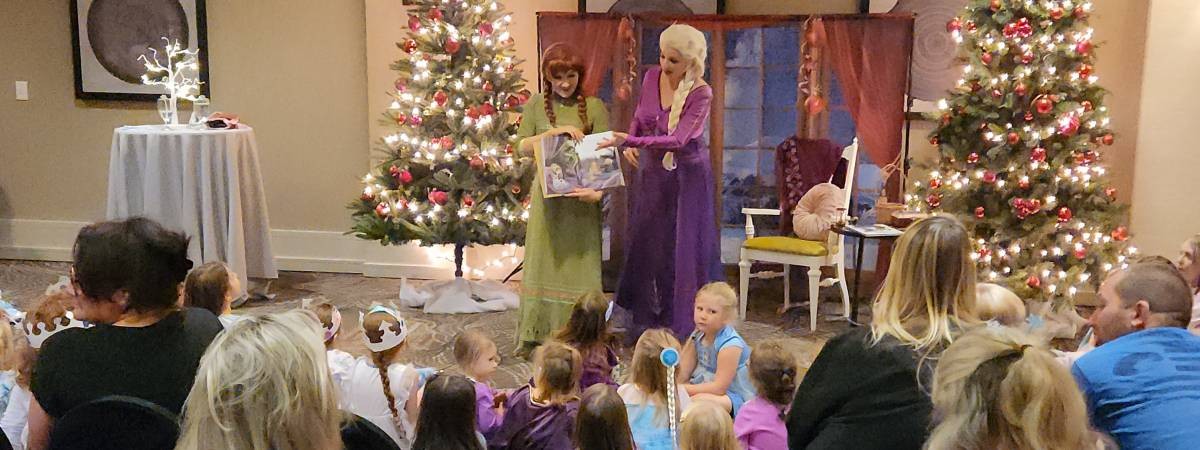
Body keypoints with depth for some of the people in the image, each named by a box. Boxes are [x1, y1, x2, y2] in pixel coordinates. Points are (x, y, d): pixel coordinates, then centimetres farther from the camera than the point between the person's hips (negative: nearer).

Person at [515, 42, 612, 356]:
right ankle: (535, 333, 15)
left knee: (579, 264, 3)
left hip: (580, 197, -1)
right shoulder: (536, 104, 4)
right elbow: (523, 145, -2)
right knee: (544, 261, 7)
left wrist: (598, 190, -22)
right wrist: (555, 131, -16)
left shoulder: (594, 107, -1)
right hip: (547, 195, 1)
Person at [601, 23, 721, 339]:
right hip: (651, 172, 5)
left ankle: (682, 327, 17)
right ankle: (644, 322, 26)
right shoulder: (652, 77, -3)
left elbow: (678, 139, -29)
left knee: (682, 249, 2)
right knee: (644, 245, 10)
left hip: (686, 176, -5)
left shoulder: (701, 93, -19)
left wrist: (630, 140, -35)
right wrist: (629, 144, -4)